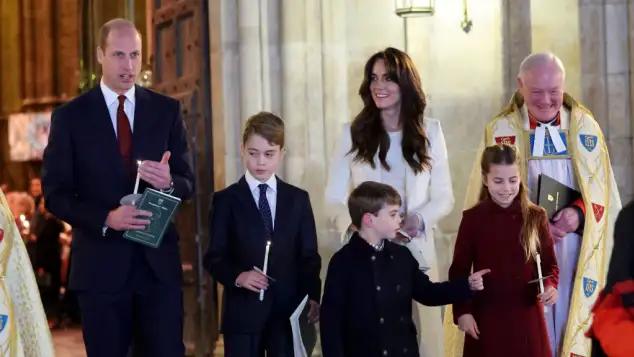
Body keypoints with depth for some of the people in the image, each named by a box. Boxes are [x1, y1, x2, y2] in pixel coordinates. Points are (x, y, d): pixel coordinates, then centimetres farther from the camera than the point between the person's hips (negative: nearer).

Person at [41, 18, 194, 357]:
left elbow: (188, 181, 8)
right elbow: (54, 193, -3)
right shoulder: (69, 116, 1)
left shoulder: (167, 110, 7)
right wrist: (105, 219, -19)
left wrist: (169, 182, -17)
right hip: (100, 264, -1)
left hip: (158, 261, 1)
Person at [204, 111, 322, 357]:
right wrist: (237, 276, -20)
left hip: (288, 310, 2)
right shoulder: (226, 200, 4)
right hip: (243, 312, -2)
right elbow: (214, 257, 0)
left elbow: (309, 255, 10)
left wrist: (313, 296, -5)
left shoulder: (298, 199, 12)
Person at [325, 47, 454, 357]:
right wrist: (353, 226, -19)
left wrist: (418, 219, -15)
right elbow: (334, 198, 1)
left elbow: (444, 196, 5)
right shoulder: (353, 133, 2)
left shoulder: (429, 130, 4)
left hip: (416, 251, 1)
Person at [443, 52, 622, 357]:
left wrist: (579, 214, -15)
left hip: (575, 257, 2)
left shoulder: (585, 127, 6)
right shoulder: (500, 131, 1)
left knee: (574, 325, 2)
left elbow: (602, 191, 5)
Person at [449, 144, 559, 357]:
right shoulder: (472, 218, -2)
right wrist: (462, 311, -7)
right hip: (486, 317, -1)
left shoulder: (536, 217, 1)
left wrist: (550, 286, -15)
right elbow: (458, 270, 1)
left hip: (526, 316, 1)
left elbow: (550, 263, 6)